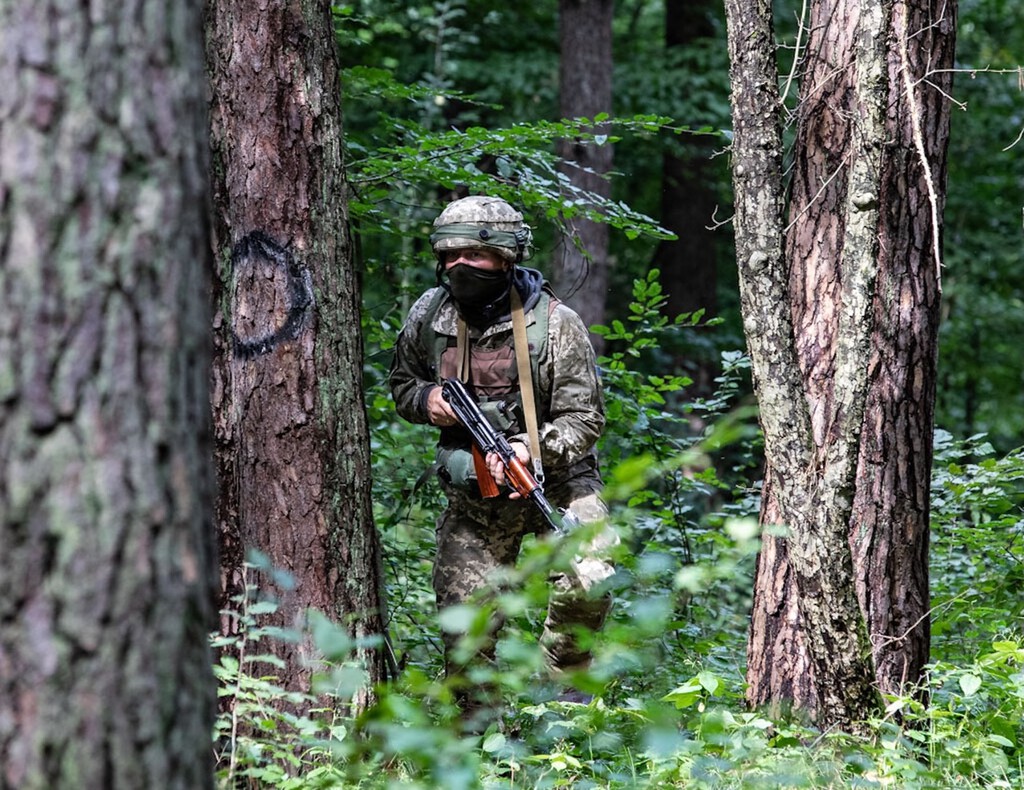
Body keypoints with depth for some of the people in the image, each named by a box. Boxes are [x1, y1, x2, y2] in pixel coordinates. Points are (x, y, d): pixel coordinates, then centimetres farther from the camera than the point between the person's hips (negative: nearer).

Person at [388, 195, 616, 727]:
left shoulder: (554, 323, -13)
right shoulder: (429, 315, -2)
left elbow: (584, 418, -12)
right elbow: (401, 383, 15)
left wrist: (530, 452, -29)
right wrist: (426, 400, -9)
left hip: (555, 478, -3)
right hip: (474, 491, 3)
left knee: (587, 586, -25)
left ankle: (560, 684, -1)